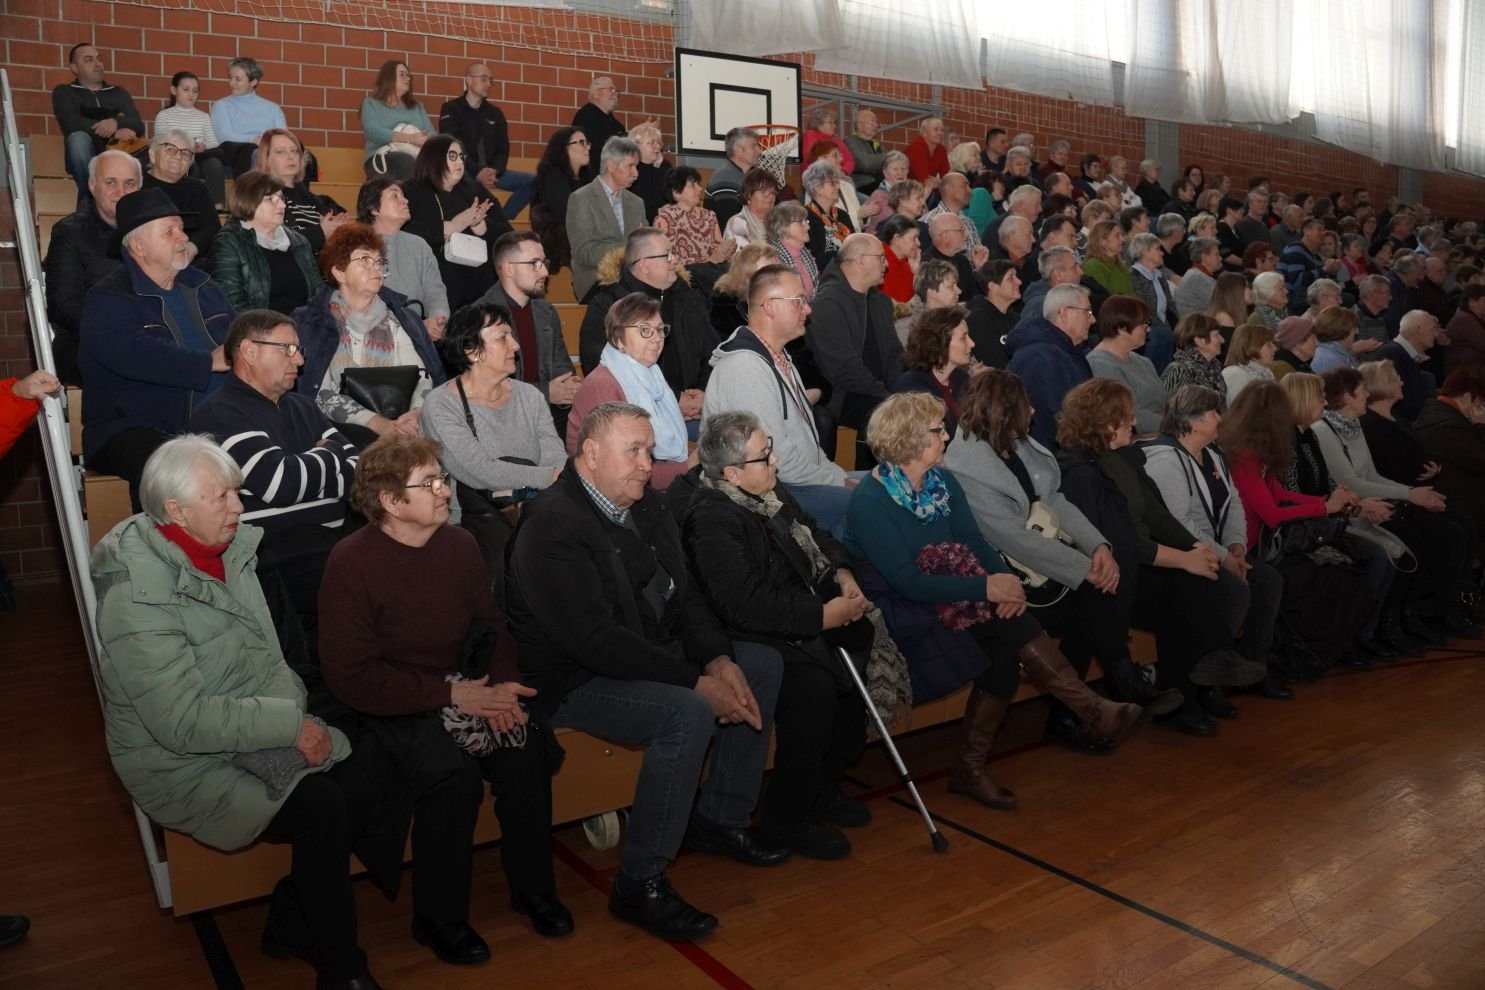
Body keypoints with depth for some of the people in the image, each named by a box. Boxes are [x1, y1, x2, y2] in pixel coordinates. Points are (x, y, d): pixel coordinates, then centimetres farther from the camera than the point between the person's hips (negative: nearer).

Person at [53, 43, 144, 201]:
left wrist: (116, 122, -16)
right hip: (85, 161, -1)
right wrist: (113, 133, -14)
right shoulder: (64, 92, 16)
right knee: (79, 137, -35)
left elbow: (138, 126, 6)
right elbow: (71, 123, -5)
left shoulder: (119, 93, 23)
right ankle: (88, 197, -29)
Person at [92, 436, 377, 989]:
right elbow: (181, 721, -26)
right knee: (322, 809, -23)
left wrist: (295, 712, -2)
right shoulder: (139, 593, -22)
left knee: (359, 792, -11)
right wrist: (290, 724, -23)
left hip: (251, 735, 7)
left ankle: (290, 922, 13)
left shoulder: (229, 550, 3)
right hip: (185, 763, -7)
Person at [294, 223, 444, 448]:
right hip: (343, 427, -3)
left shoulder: (397, 320, 16)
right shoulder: (310, 321, 4)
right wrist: (378, 423, -20)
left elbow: (421, 375, 4)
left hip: (396, 423, 4)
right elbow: (322, 395, -7)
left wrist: (417, 413, -18)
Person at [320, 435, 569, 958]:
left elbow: (490, 626, 10)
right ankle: (439, 918, -5)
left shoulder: (459, 544, 1)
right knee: (451, 772, -29)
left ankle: (532, 888, 1)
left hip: (461, 687, 5)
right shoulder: (352, 562, -14)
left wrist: (502, 684, -11)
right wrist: (448, 694, -21)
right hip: (388, 703, -5)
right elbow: (349, 675, -17)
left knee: (528, 744, -20)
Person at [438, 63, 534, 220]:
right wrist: (477, 172, -23)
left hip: (491, 171, 5)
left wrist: (495, 171, -14)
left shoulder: (495, 113, 17)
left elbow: (503, 148, 9)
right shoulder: (451, 109, 2)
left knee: (532, 181, -14)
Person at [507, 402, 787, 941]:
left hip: (652, 654, 10)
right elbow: (596, 641, -28)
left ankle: (720, 818, 16)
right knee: (688, 713, -32)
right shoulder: (551, 526, -22)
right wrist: (697, 682, -27)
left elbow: (684, 592, 8)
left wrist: (718, 658, -10)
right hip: (575, 682, -9)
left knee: (763, 663, 6)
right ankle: (639, 885, -15)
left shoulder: (643, 503, 6)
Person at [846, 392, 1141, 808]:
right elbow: (908, 582, -23)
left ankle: (971, 768, -11)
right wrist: (986, 588, -26)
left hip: (941, 596, 7)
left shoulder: (942, 481, 6)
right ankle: (1090, 710, -11)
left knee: (1006, 648, -21)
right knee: (1008, 624, -23)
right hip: (897, 614, -7)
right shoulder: (869, 502, -17)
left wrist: (1004, 579, -20)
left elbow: (975, 540, 1)